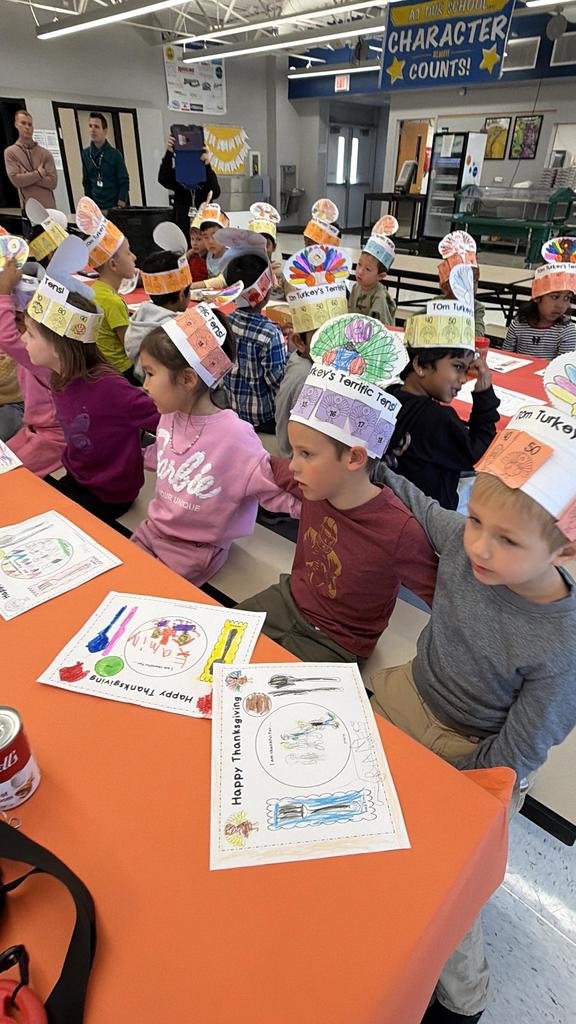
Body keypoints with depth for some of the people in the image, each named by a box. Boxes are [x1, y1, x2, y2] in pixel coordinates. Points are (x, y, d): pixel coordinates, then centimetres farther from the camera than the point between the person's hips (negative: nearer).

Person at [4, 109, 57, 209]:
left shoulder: (45, 153, 7)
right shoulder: (10, 152, 5)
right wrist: (39, 173, -5)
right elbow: (16, 180, -7)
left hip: (49, 206, 1)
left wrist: (28, 176, -7)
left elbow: (52, 182, -3)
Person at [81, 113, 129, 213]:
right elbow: (86, 182, 14)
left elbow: (124, 182, -2)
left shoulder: (114, 154, -1)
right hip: (95, 207, 3)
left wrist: (121, 205, -9)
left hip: (114, 206, -3)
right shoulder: (86, 154, 8)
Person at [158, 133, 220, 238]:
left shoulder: (208, 174, 5)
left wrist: (207, 165, -27)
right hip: (182, 228, 0)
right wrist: (169, 153, -27)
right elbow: (163, 179, -14)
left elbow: (215, 193, -14)